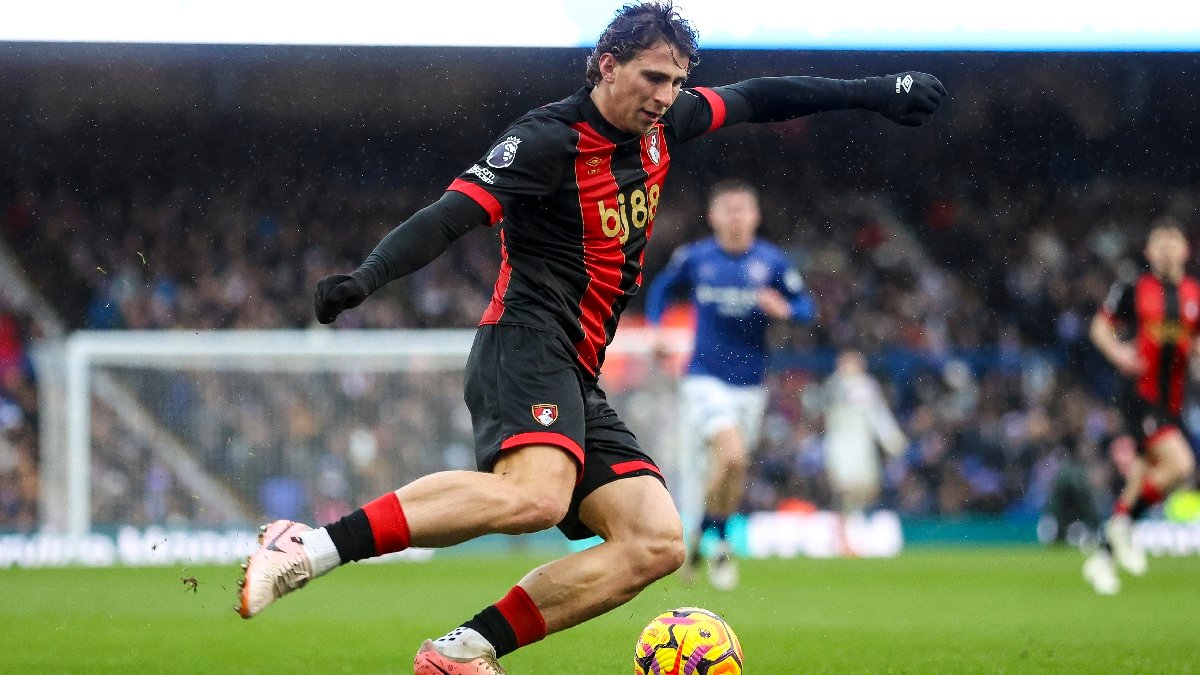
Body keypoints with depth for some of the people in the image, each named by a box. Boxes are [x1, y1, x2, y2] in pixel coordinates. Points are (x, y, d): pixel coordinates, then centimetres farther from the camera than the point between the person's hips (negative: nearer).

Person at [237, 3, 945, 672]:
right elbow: (453, 213, -19)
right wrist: (368, 276, -34)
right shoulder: (552, 139, -10)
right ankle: (313, 546, -36)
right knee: (536, 496, -37)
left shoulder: (657, 124, 15)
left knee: (656, 543, -7)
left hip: (578, 382, 9)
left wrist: (872, 91, 31)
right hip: (527, 348, -9)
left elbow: (757, 99, 29)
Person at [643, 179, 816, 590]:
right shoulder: (694, 258, -2)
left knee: (732, 470, 10)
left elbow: (807, 307, 2)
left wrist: (784, 309, -20)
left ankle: (705, 536, 35)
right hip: (705, 378, -3)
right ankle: (719, 543, -3)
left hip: (749, 383, 3)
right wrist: (655, 329, 1)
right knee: (731, 456, -22)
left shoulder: (772, 262, -2)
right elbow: (661, 288, 16)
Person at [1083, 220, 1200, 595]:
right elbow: (1100, 325, 8)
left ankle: (1103, 556, 22)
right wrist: (1117, 353, -11)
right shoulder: (1133, 290, -2)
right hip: (1140, 394, -5)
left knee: (1143, 481, 8)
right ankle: (1122, 524, -5)